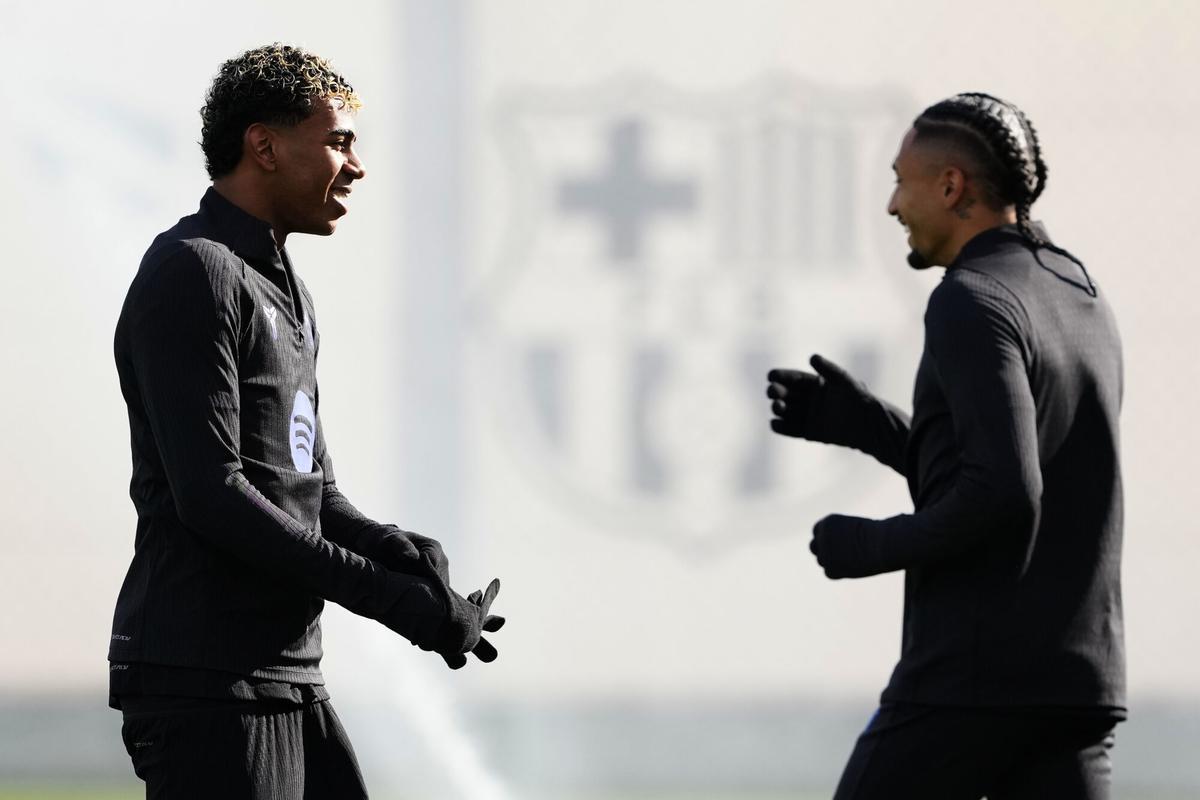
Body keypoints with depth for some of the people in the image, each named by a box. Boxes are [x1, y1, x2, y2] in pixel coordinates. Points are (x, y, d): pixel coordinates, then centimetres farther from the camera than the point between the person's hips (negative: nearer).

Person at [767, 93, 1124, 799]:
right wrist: (854, 419, 21)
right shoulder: (1083, 308, 18)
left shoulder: (973, 302, -12)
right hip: (1075, 685, 8)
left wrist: (876, 547, -7)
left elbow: (1002, 493, -24)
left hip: (971, 680, -8)